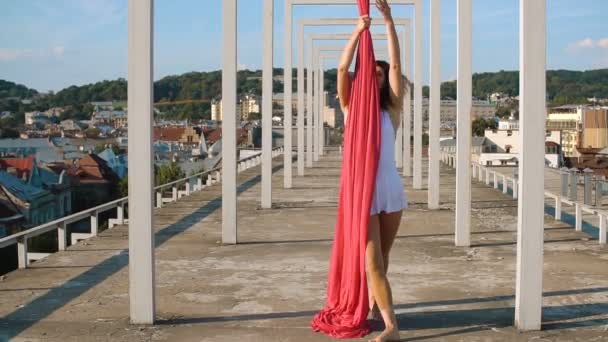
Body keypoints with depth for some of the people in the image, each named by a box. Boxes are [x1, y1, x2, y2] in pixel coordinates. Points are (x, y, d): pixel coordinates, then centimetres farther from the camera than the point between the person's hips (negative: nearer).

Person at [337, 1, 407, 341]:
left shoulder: (391, 111, 5)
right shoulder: (351, 109, 6)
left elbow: (396, 65, -3)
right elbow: (342, 69, -5)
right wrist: (358, 30, -11)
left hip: (391, 189, 2)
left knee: (383, 255, 14)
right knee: (372, 261, -5)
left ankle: (374, 304, 35)